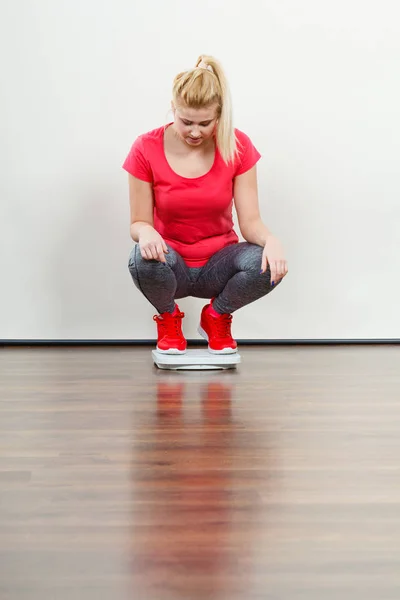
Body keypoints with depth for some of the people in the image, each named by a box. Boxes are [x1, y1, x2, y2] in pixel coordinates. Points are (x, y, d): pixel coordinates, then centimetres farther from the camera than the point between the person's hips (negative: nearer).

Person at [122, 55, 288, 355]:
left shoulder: (238, 147, -10)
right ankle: (168, 318, 1)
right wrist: (146, 232, -35)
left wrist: (271, 239, -35)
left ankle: (216, 316, 4)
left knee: (269, 264, -31)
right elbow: (138, 223, -9)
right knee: (145, 259, -36)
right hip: (170, 268, -1)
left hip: (218, 266, 1)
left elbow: (249, 221, -12)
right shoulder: (147, 149, -13)